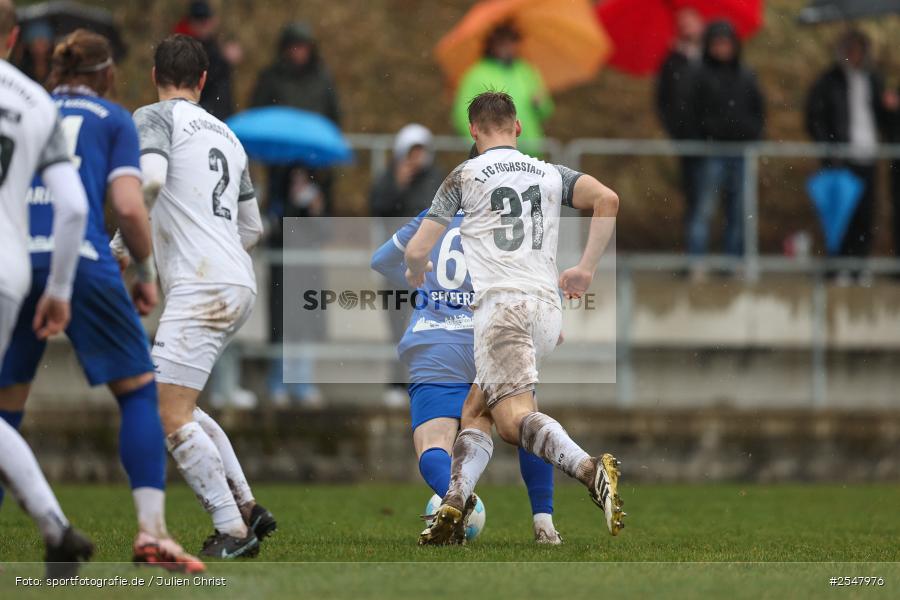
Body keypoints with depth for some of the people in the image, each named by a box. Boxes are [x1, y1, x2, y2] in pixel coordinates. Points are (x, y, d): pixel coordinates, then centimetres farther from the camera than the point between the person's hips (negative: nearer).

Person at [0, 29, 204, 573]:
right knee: (139, 389, 8)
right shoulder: (114, 120, 13)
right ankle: (151, 530, -6)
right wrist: (148, 272, 13)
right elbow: (129, 206, 1)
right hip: (81, 260, -3)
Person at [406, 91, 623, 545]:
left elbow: (417, 250, 7)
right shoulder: (551, 174, 18)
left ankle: (591, 471, -43)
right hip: (549, 308, 6)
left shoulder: (465, 176, 8)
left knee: (514, 419, -20)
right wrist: (586, 270, 11)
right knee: (475, 411, 17)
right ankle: (454, 505, 2)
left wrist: (416, 273, 31)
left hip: (502, 304, -6)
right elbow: (607, 200, 2)